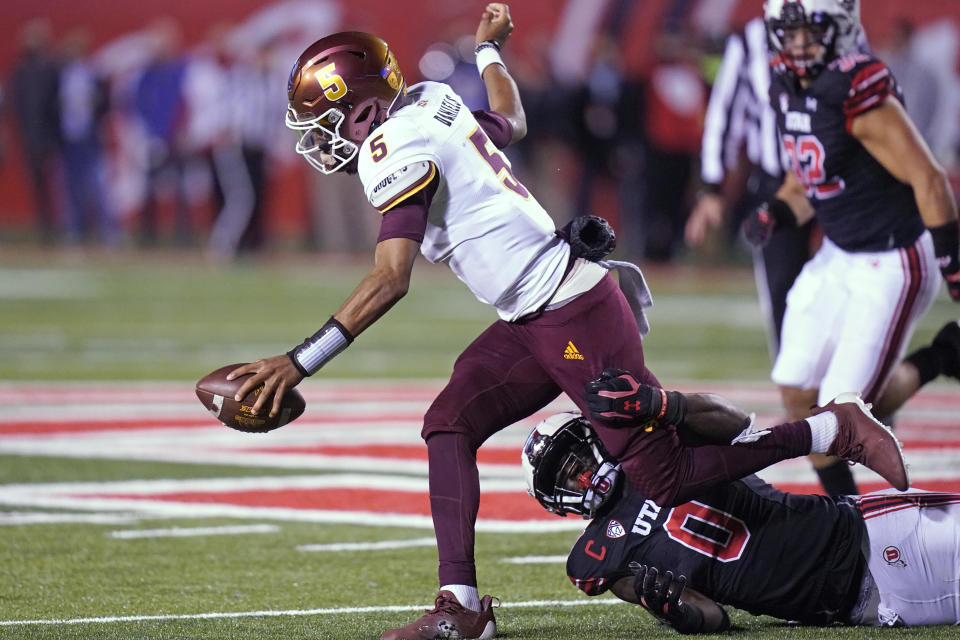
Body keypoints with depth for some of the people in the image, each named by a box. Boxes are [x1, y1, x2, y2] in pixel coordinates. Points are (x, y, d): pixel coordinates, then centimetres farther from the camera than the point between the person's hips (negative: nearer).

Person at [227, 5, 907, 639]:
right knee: (450, 424, 1)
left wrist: (299, 362, -25)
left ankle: (832, 432, 9)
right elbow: (511, 122, 34)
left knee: (666, 478, -3)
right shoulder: (433, 104, 11)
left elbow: (389, 280, -25)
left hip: (578, 317, -10)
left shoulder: (394, 149, -16)